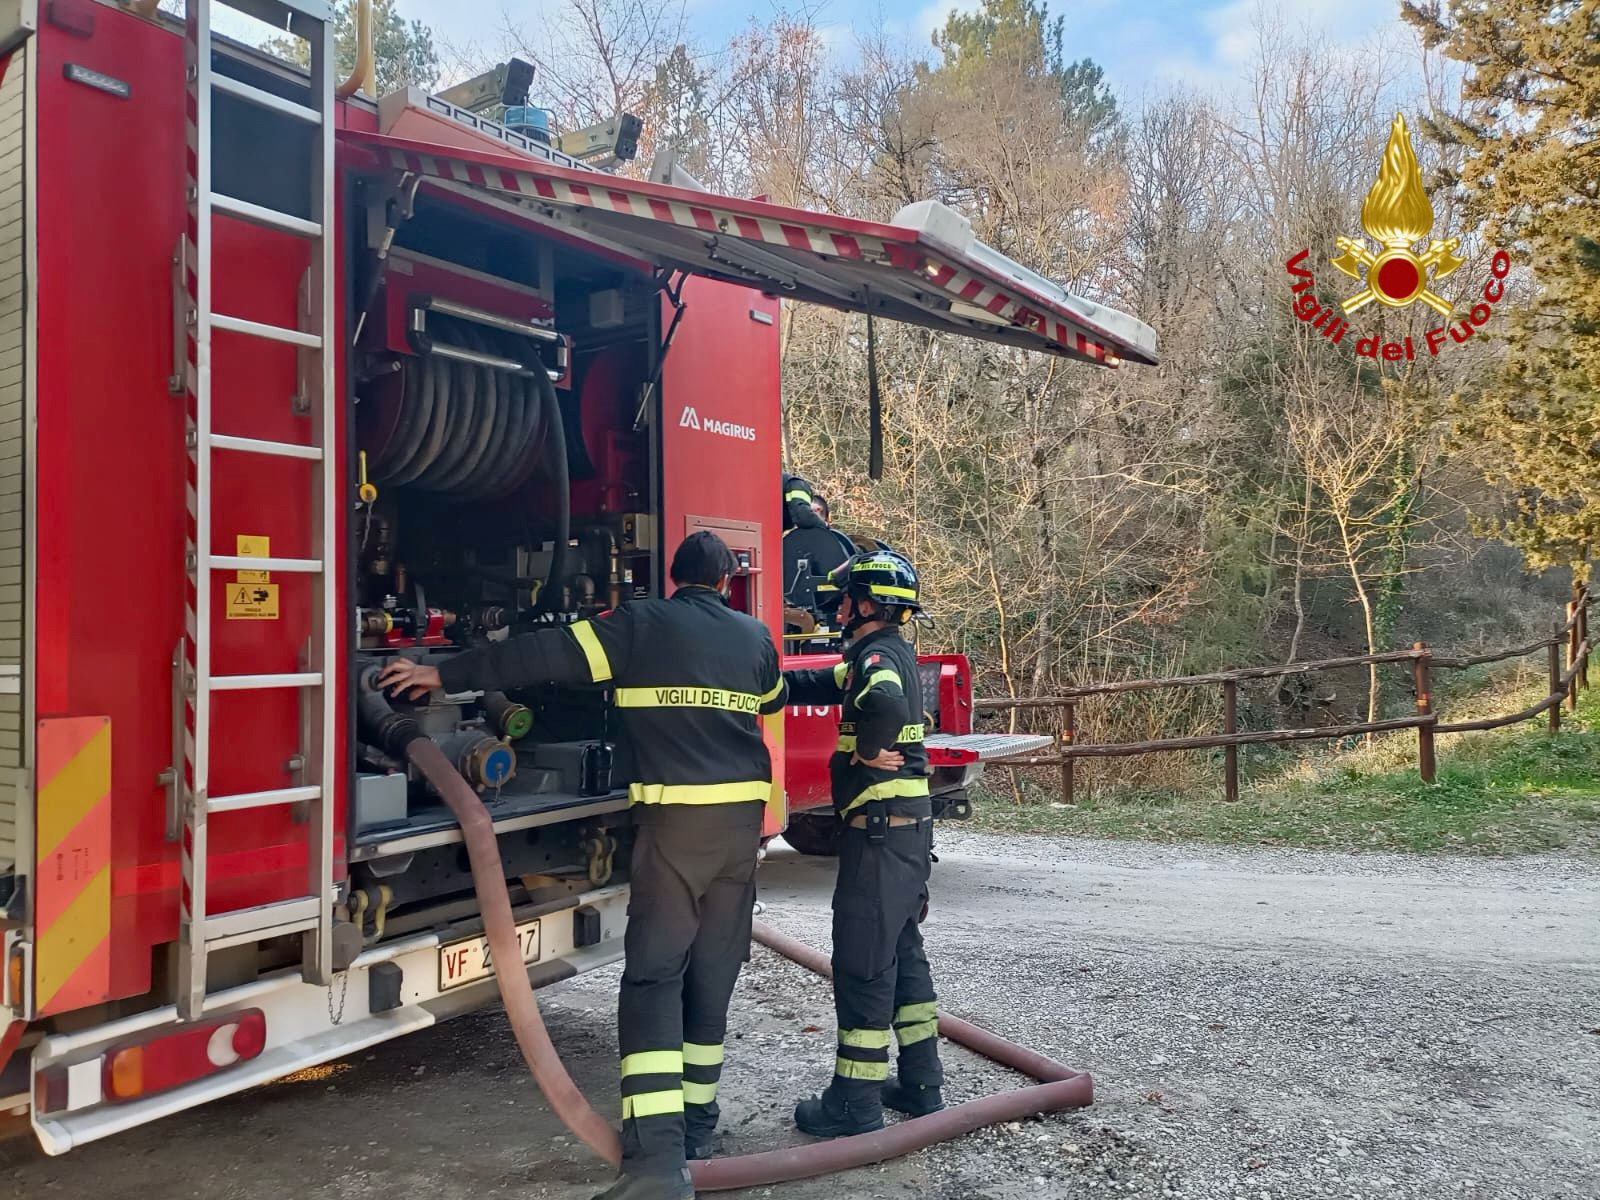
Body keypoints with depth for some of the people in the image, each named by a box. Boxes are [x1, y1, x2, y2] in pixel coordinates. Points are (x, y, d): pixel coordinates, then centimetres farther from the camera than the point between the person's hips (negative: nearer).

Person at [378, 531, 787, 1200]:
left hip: (674, 817, -4)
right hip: (743, 817, 5)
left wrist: (445, 675, 4)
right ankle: (695, 1131, 23)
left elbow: (543, 654, -4)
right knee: (713, 976, 13)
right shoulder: (755, 636, 11)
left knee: (653, 975, -4)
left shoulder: (642, 625, -1)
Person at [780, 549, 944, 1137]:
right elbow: (818, 685, 24)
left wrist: (869, 751, -21)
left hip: (880, 825, -10)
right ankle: (921, 1083, 27)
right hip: (907, 823, 10)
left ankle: (856, 1101, 7)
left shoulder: (880, 654, -15)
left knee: (863, 960, -2)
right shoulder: (882, 654, 15)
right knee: (902, 950, 17)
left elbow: (884, 703, -39)